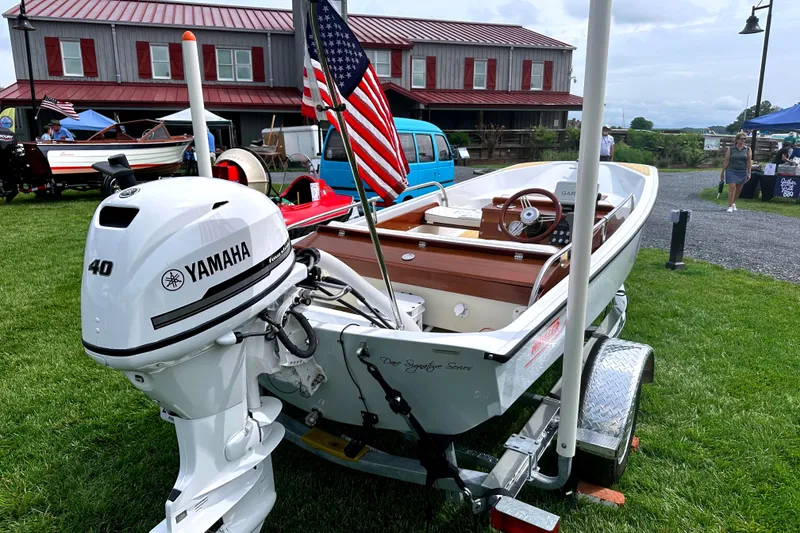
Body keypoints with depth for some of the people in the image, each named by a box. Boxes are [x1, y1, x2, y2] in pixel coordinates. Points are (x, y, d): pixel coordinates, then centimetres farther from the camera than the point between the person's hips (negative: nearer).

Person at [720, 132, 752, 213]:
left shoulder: (747, 149, 6)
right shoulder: (730, 149, 2)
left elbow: (749, 162, 4)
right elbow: (726, 161, 4)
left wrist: (749, 173, -2)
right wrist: (722, 173, 3)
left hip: (742, 171, 2)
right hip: (731, 171, -2)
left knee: (738, 190, 9)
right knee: (732, 187, -14)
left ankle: (733, 203, 32)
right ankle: (730, 206, -12)